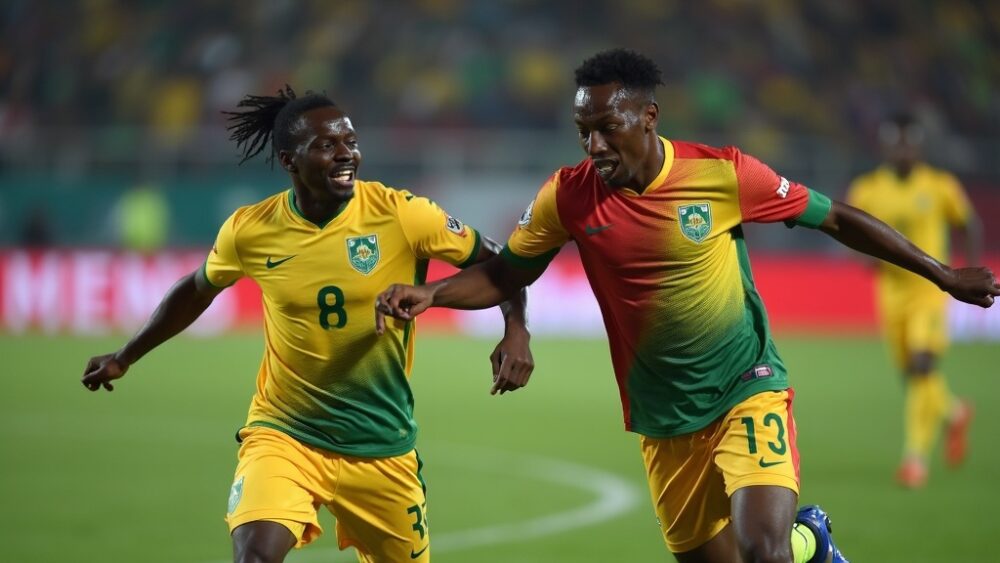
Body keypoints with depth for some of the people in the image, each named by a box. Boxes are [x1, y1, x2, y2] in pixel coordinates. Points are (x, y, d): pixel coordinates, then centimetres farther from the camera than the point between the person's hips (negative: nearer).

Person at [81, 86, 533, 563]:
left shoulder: (402, 215, -13)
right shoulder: (249, 230, -7)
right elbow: (197, 291, 14)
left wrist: (515, 331, -20)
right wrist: (124, 358, 21)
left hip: (382, 448, 1)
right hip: (283, 434, -1)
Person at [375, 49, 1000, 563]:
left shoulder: (724, 173, -14)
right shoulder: (568, 197, -8)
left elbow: (836, 218, -3)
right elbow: (503, 275, 5)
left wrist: (943, 275, 3)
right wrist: (429, 294, -14)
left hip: (749, 391, -3)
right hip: (666, 421, 3)